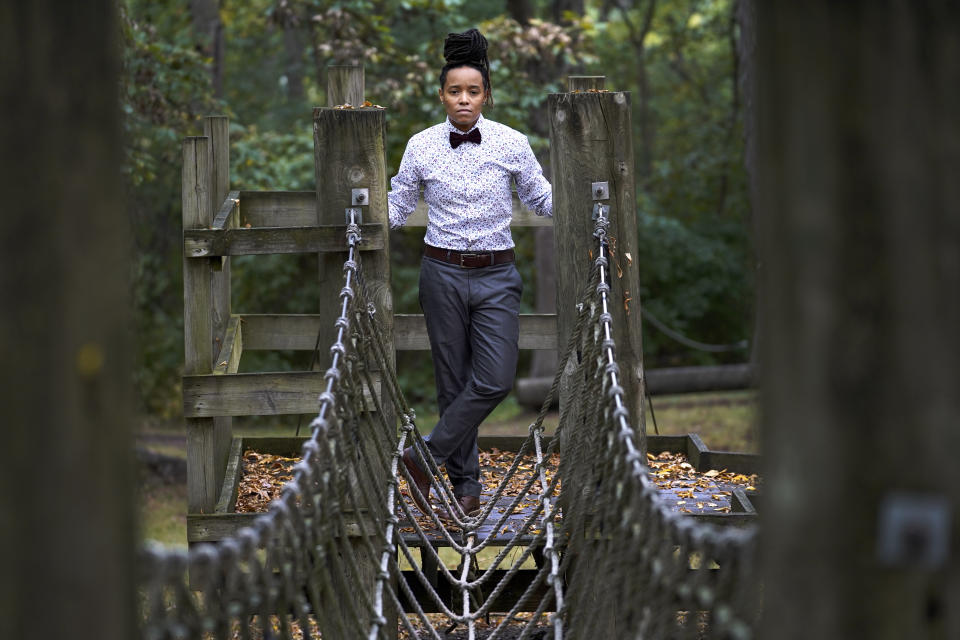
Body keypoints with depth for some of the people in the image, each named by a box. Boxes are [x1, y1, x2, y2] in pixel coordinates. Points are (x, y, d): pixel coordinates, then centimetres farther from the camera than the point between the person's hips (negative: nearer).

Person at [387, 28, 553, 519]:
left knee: (495, 380, -12)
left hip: (496, 276, 0)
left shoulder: (511, 144, -2)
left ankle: (426, 456, 4)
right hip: (443, 273, 0)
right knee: (454, 381, 5)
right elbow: (397, 207, 9)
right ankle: (465, 483, 15)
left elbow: (541, 199, 9)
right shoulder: (422, 147, -1)